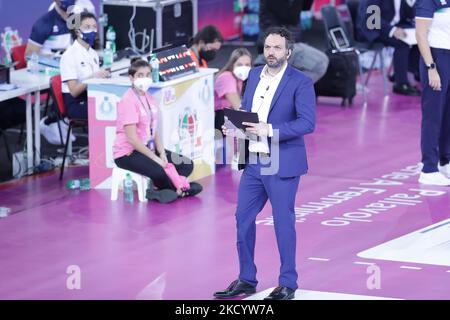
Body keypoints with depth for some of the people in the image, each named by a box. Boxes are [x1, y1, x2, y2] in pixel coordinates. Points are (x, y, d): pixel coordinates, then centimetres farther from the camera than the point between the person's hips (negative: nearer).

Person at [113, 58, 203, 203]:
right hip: (127, 153, -9)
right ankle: (176, 189, -3)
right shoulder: (129, 100, -16)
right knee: (159, 171, -33)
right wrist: (155, 158, -21)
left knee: (187, 164, -1)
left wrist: (162, 154, -7)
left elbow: (154, 131, 9)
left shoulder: (149, 98, 10)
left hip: (148, 148, 9)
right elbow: (132, 138, -21)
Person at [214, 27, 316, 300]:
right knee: (243, 219, 10)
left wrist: (270, 130, -25)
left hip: (281, 165, -6)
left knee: (283, 223, 2)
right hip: (253, 163, 7)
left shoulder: (301, 82, -10)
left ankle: (288, 284, 14)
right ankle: (246, 280, 22)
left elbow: (308, 122, -17)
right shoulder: (254, 75, 10)